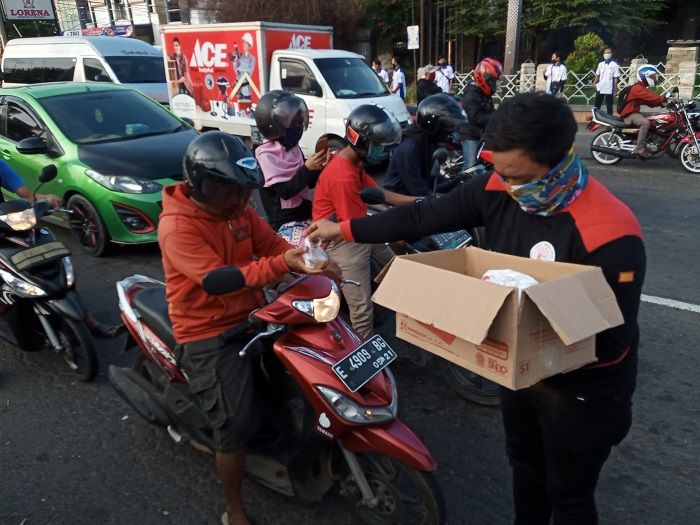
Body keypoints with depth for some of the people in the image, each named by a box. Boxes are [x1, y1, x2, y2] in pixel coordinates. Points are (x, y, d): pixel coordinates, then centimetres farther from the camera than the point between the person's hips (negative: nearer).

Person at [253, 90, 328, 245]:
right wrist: (308, 168, -23)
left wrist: (319, 167, -5)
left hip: (307, 214, 8)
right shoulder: (266, 154, -13)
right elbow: (285, 191, -19)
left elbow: (309, 183, 13)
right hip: (286, 223, -8)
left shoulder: (293, 147, 8)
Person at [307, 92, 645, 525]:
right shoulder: (501, 188, -15)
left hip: (582, 387, -5)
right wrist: (344, 229, -5)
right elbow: (425, 217, -8)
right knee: (526, 471, 29)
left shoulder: (611, 234, -32)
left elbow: (614, 339, -27)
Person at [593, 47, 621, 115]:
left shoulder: (614, 65, -5)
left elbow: (616, 78, -6)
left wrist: (615, 90, -9)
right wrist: (595, 82, -1)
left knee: (609, 107, 3)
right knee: (597, 106, 10)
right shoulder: (600, 64, 9)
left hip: (609, 90, -5)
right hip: (600, 88, 5)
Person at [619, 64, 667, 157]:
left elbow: (650, 102, 16)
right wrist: (663, 99, -31)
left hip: (634, 113, 11)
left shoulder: (641, 88, 19)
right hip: (629, 114, -11)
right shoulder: (637, 88, -15)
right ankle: (640, 148, -31)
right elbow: (650, 97, -29)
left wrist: (661, 102, 1)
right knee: (645, 123, -34)